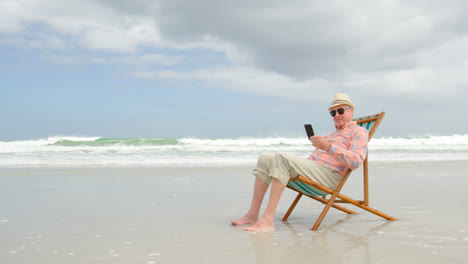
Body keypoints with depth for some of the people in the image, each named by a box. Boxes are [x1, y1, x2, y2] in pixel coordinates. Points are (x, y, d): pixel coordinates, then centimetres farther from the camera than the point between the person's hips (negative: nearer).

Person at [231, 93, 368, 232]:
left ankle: (267, 220, -37)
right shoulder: (333, 134, 34)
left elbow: (356, 161, -15)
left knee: (282, 158, -30)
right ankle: (252, 215, -8)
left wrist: (328, 147, -26)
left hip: (330, 175, -9)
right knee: (265, 159, -2)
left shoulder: (359, 132, 6)